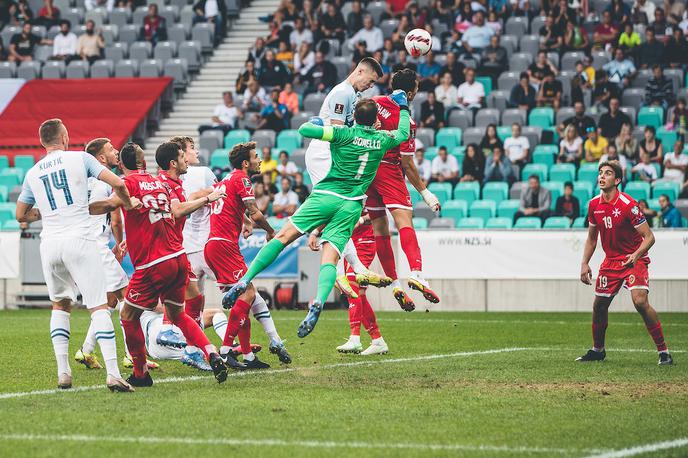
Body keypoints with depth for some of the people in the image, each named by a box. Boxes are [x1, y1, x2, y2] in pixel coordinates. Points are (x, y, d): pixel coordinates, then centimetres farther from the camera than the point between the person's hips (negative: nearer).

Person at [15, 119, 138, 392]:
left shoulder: (32, 174, 14)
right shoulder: (80, 159, 3)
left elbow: (22, 215, 23)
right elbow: (117, 183, -3)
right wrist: (129, 203, 16)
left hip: (50, 244, 4)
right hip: (80, 240, -4)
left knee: (60, 305, 21)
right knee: (98, 307, -4)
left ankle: (63, 372, 13)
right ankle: (112, 374, -14)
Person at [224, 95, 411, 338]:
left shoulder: (345, 133, -3)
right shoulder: (383, 139, 8)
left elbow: (304, 130, -8)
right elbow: (404, 133, 31)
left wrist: (315, 122, 14)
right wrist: (403, 106, 45)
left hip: (325, 195, -2)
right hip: (352, 206, 3)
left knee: (284, 236, -2)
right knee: (330, 259, -7)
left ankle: (244, 281, -12)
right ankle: (318, 302, -33)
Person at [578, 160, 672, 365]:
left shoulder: (628, 205, -18)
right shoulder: (594, 205, 1)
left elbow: (649, 237, -16)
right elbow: (591, 238, 16)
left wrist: (636, 255, -31)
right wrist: (584, 263, 7)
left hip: (634, 260, -6)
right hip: (611, 261, 6)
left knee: (640, 301, -23)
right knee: (599, 304, 8)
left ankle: (663, 351, -15)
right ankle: (597, 350, 30)